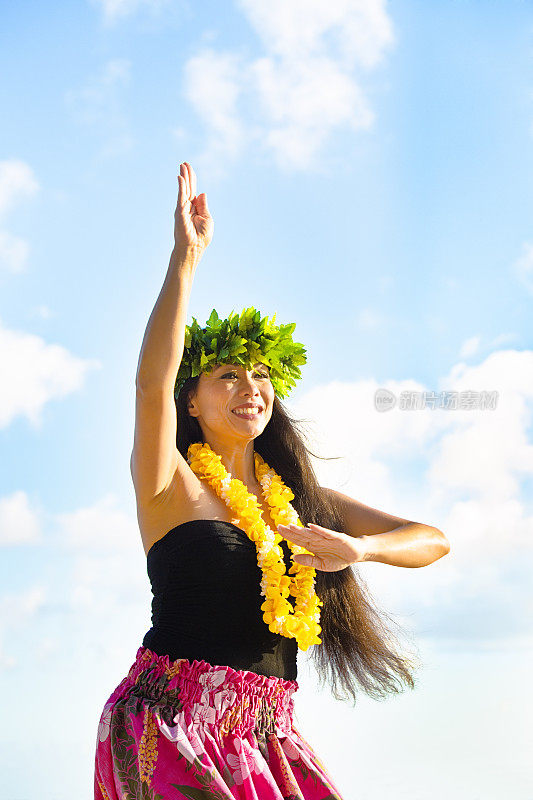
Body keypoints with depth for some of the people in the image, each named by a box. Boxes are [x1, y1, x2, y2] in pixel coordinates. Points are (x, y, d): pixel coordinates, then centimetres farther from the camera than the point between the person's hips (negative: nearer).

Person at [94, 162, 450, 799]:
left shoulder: (300, 500, 15)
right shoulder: (172, 484, 2)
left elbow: (433, 540, 9)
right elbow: (152, 381, -17)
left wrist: (358, 547, -11)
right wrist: (186, 256, -19)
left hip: (266, 734, 5)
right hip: (173, 725, -5)